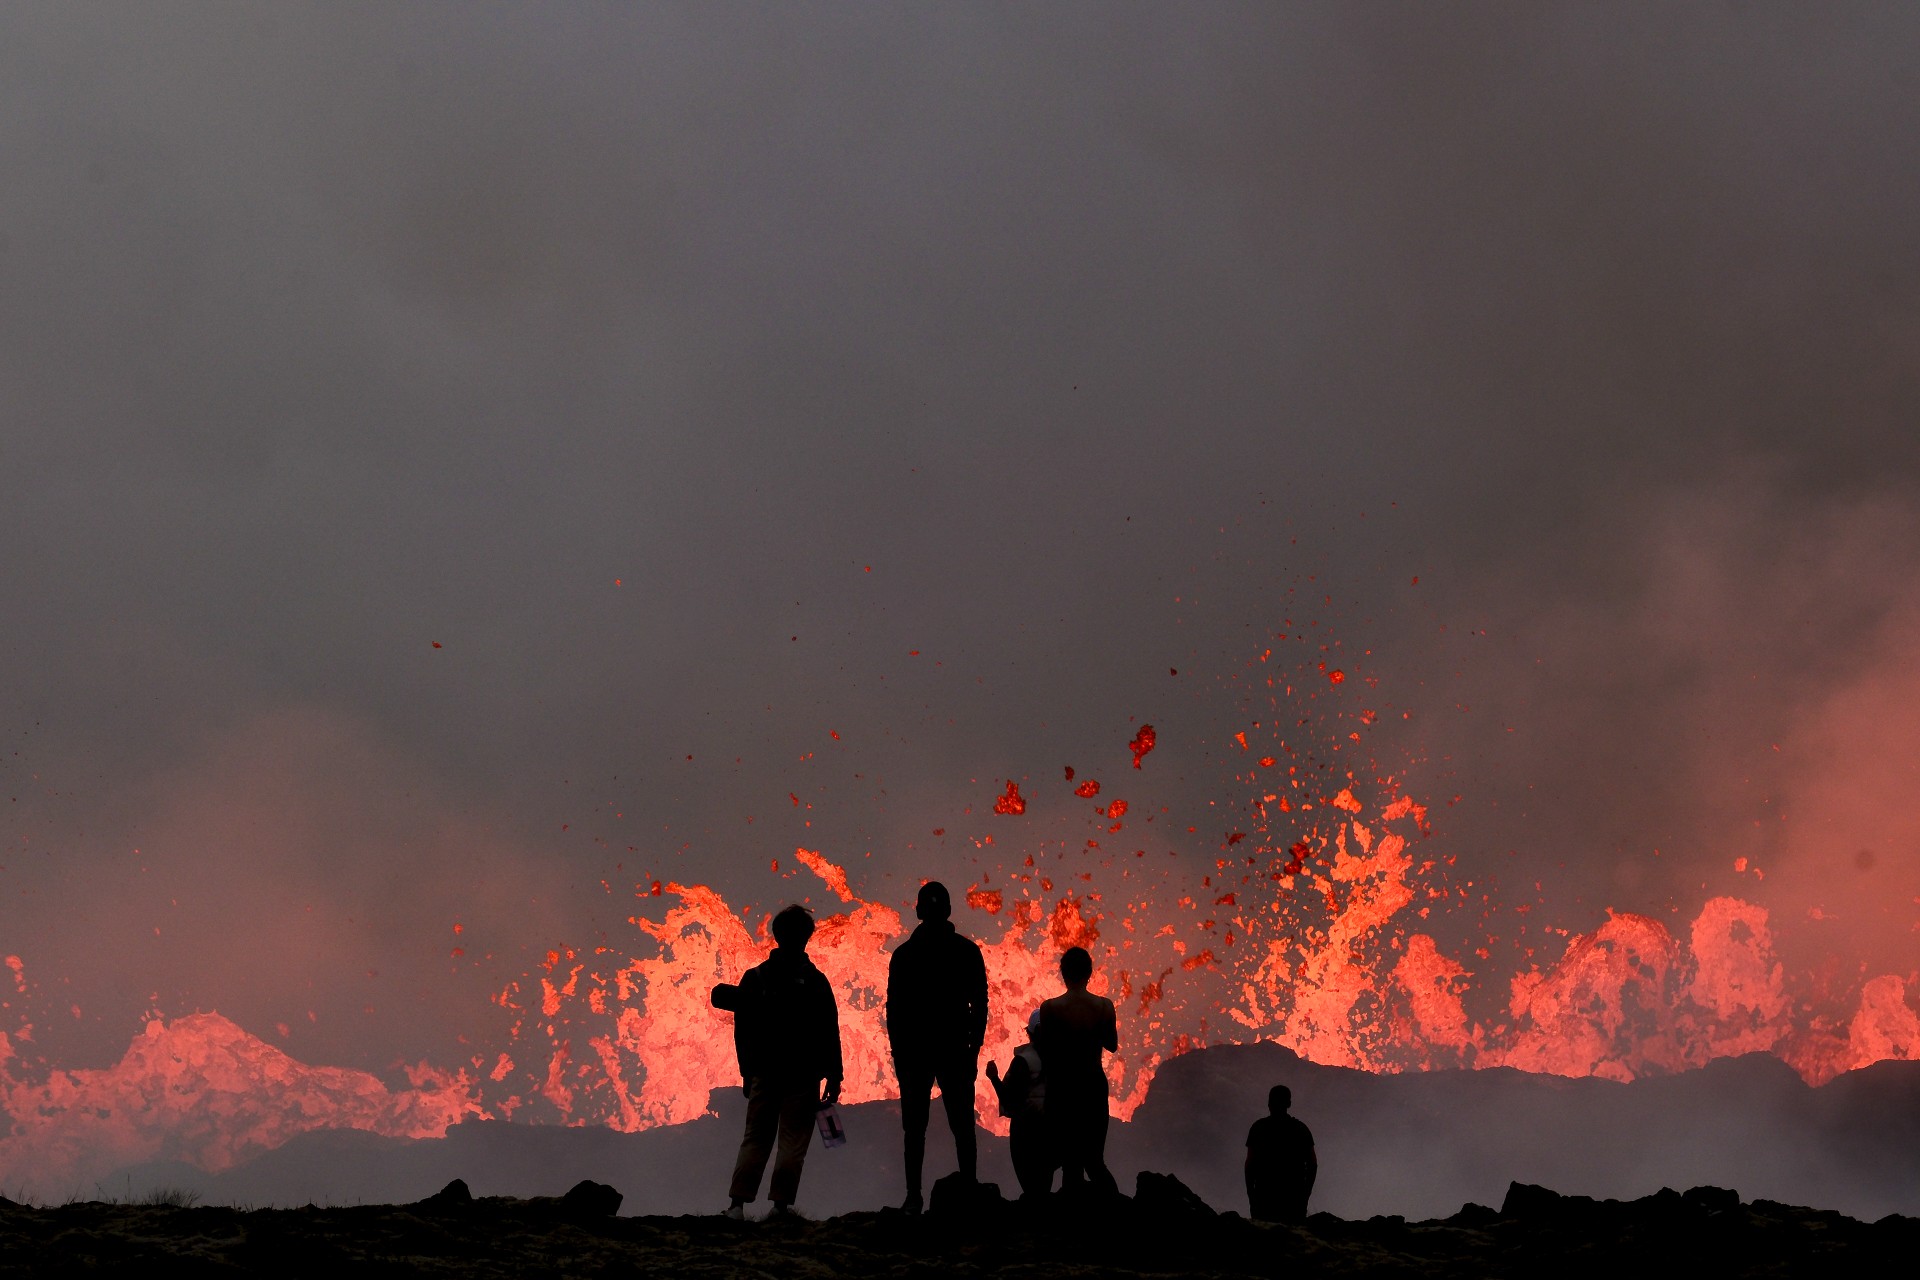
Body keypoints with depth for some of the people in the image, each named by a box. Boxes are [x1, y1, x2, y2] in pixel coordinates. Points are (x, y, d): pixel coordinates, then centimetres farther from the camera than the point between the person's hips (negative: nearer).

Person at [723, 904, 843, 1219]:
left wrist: (747, 1072, 16)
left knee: (755, 1140, 8)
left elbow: (742, 1031, 9)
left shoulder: (754, 978, 4)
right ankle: (781, 1203, -5)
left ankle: (738, 1203, -1)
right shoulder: (815, 981, -5)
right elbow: (829, 1034, -4)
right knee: (793, 1142, 1)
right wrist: (834, 1076, 1)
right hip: (803, 1076, -3)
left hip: (763, 1074, 3)